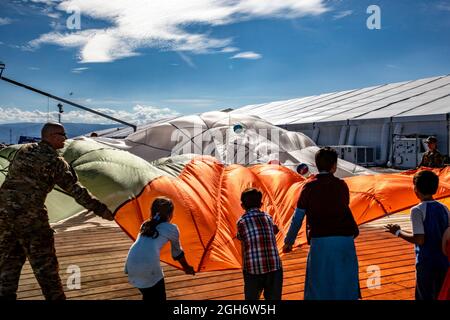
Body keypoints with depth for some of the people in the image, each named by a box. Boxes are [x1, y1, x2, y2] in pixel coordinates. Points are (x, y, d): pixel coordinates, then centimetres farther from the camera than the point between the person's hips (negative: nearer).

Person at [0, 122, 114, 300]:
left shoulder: (23, 150, 10)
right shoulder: (56, 162, -8)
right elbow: (77, 192, -11)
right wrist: (101, 210, -9)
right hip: (31, 218, -6)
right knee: (44, 265, 5)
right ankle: (55, 297, 14)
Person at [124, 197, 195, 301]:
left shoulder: (146, 225, 26)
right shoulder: (172, 228, 14)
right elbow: (177, 252, 28)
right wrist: (187, 268, 45)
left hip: (131, 263, 5)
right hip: (149, 265, -5)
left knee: (147, 296, 25)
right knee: (158, 297, 10)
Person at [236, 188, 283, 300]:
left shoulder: (241, 221, -2)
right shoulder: (268, 217, 8)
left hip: (253, 269, -2)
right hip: (274, 267, 3)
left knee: (252, 297, 15)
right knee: (274, 297, 14)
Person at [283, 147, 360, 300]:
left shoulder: (309, 185, 1)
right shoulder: (341, 185, 6)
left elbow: (298, 217, 2)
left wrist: (288, 241, 9)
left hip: (320, 241, -1)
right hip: (345, 239, 2)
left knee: (318, 285, 11)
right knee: (344, 282, 15)